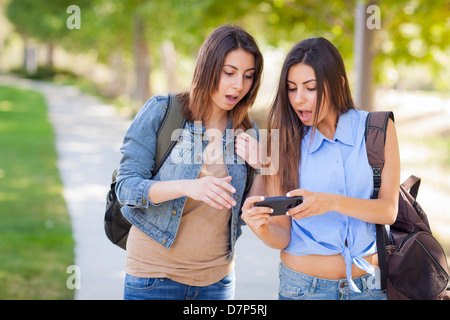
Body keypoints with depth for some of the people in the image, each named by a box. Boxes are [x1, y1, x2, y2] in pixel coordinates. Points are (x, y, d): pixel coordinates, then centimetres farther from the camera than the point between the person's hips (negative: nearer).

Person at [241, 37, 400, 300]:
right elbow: (283, 237, -8)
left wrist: (332, 202, -27)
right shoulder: (285, 143, -6)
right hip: (303, 285, 0)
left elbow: (389, 211, -11)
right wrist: (263, 229, -31)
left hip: (371, 285, 1)